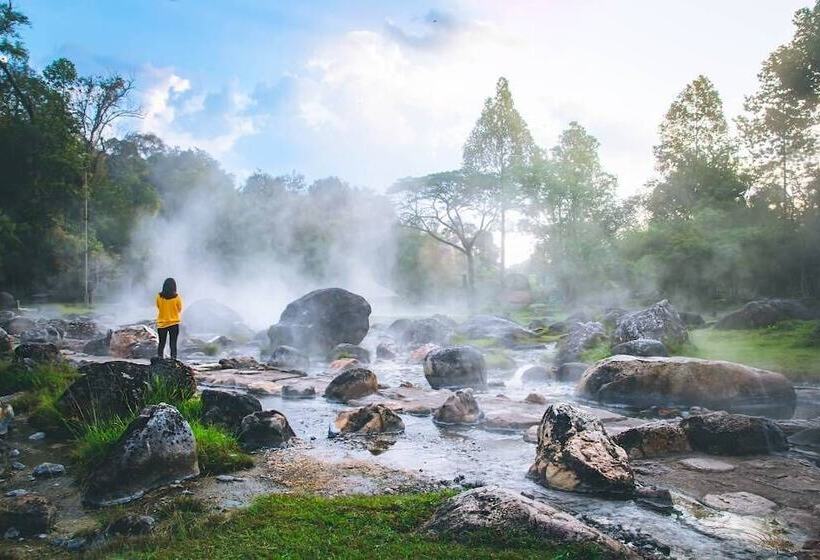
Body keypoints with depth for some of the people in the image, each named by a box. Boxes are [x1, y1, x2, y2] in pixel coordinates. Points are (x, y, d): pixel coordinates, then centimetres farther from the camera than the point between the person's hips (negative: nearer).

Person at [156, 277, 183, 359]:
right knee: (173, 344, 2)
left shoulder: (159, 296, -5)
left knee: (161, 344, 12)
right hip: (174, 323, -2)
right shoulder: (177, 297, -10)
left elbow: (158, 308, 8)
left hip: (161, 323, 2)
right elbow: (180, 310, 2)